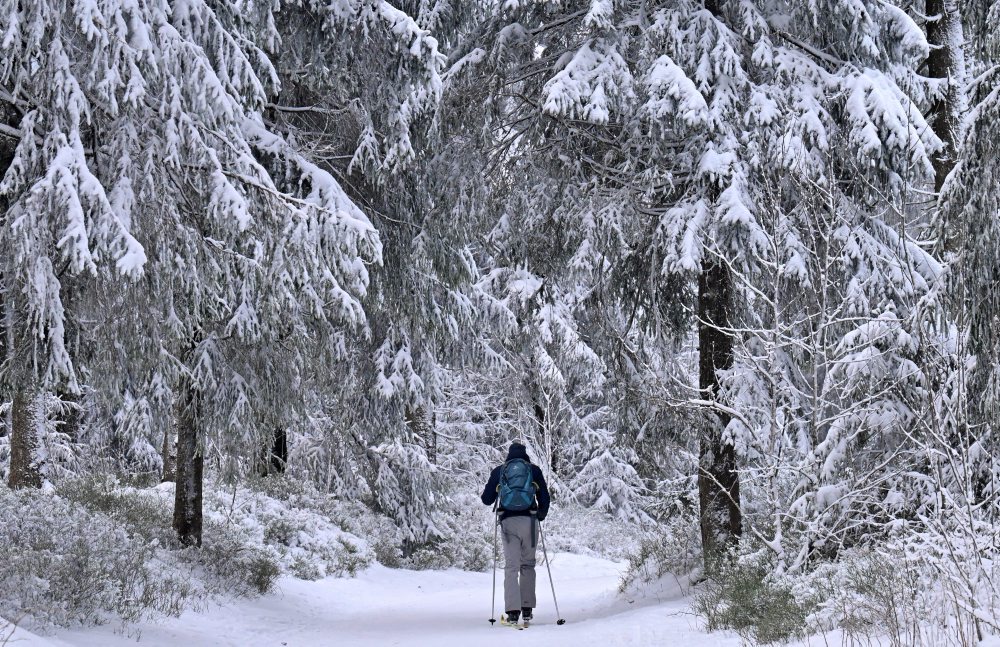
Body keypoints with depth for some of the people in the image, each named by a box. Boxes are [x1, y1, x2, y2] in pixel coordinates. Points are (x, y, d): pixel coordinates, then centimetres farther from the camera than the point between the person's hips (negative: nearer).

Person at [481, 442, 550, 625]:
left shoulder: (498, 471, 9)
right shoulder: (534, 470, 8)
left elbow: (486, 499, 10)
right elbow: (544, 497, 6)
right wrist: (541, 515, 23)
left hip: (508, 521, 0)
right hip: (529, 520, 0)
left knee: (511, 566, -2)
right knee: (528, 564, 12)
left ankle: (513, 611, -13)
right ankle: (527, 608, 10)